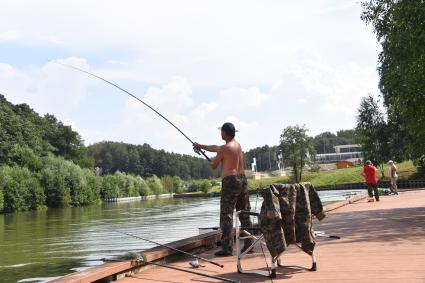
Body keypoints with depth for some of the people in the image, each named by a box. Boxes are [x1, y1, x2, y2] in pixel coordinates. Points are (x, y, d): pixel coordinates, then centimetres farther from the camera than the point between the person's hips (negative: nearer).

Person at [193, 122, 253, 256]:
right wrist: (201, 146, 37)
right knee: (244, 214, 12)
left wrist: (215, 160, 21)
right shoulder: (238, 145, 14)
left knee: (226, 215, -4)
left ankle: (227, 248, -6)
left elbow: (213, 166, -1)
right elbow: (216, 148, 27)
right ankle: (248, 244, 16)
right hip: (242, 179, 8)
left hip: (230, 181, -8)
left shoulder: (224, 149, -11)